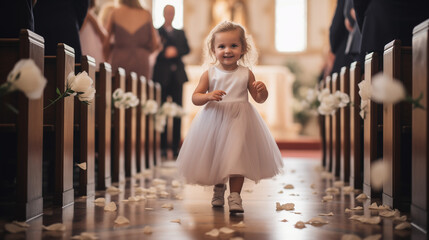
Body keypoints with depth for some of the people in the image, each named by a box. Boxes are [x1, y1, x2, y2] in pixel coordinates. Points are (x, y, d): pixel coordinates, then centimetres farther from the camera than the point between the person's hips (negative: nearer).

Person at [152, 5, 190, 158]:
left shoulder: (180, 33, 20)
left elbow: (186, 48, 7)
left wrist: (176, 51, -10)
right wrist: (165, 53, -19)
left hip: (177, 76, 3)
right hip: (162, 76, -3)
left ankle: (176, 147, 2)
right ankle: (162, 147, 1)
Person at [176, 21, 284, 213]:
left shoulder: (246, 74, 1)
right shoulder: (209, 74, -1)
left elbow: (259, 99, 7)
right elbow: (195, 97, -3)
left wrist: (262, 90, -15)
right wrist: (209, 96, -22)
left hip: (239, 122, -1)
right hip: (214, 122, 1)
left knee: (236, 158, -7)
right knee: (215, 159, 11)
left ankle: (235, 197, -1)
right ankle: (218, 189, 36)